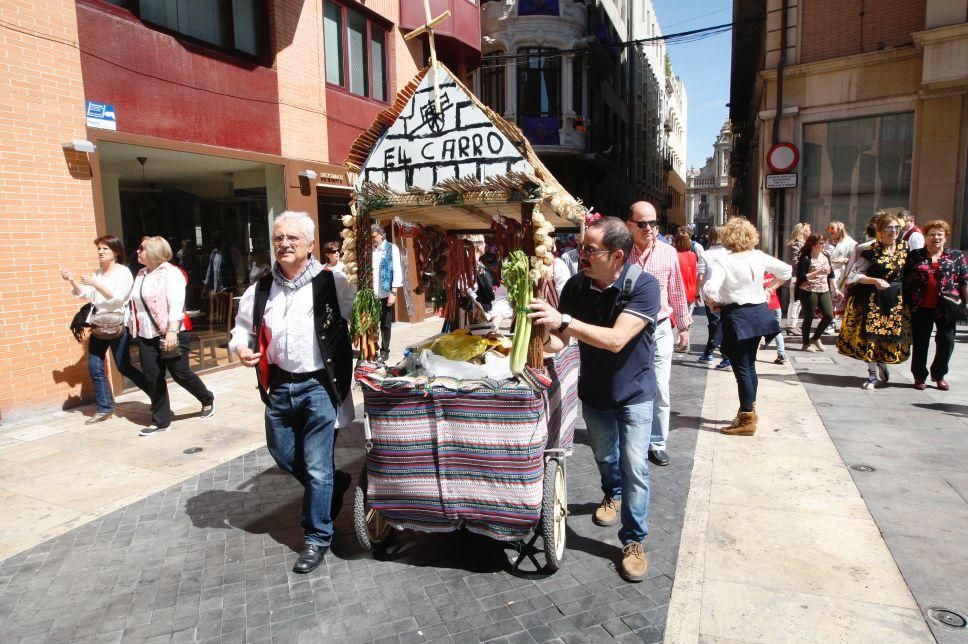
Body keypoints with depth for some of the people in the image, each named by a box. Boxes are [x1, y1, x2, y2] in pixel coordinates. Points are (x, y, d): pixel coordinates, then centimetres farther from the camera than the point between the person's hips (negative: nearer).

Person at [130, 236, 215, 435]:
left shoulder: (171, 272, -10)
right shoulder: (141, 274, 14)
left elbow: (176, 304, -19)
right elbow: (137, 304, 19)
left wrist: (172, 331, -27)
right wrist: (135, 329, 18)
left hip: (170, 334, -7)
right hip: (146, 336, 7)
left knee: (181, 373, 1)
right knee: (153, 379, 6)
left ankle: (207, 400, 25)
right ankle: (160, 420, 16)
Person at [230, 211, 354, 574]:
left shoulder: (332, 283, -10)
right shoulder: (261, 290, 7)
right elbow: (243, 326, 17)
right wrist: (240, 347, -3)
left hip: (318, 386, -6)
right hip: (279, 386, 6)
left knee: (317, 467, 2)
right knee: (283, 456, 20)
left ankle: (317, 538, 22)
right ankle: (334, 485, 46)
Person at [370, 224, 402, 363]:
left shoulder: (391, 248, -1)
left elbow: (397, 271, -4)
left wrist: (393, 292, -10)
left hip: (385, 293, -2)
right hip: (371, 293, 3)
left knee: (385, 324, 7)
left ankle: (384, 351, 17)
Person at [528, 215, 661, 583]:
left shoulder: (643, 286, -27)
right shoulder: (576, 286, -15)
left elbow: (616, 340, -38)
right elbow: (560, 340, -11)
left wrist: (564, 320, -44)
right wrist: (544, 332, -33)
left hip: (634, 393, -4)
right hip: (593, 391, 4)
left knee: (634, 466, -8)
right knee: (604, 455, 23)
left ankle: (634, 541, 11)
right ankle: (613, 494, 54)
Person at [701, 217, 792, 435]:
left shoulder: (723, 262, -16)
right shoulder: (759, 257, 2)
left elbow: (709, 289, -28)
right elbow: (786, 270, 12)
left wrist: (714, 303, -9)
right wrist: (769, 289, 18)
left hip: (736, 316, -6)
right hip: (759, 313, 7)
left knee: (741, 368, 0)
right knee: (749, 364, 20)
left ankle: (747, 420, 5)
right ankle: (749, 408, 34)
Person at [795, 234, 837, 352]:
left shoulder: (826, 255, 8)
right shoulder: (805, 258, -12)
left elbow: (831, 274, 15)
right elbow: (800, 277, -19)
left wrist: (835, 289, 14)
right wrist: (817, 272, -25)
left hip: (824, 290, 6)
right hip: (809, 291, -6)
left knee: (829, 316, 0)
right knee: (809, 318, 2)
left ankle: (815, 338, 21)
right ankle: (806, 344, 17)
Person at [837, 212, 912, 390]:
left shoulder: (904, 247, 5)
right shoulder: (870, 250, -9)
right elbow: (854, 275, -10)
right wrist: (875, 280, -21)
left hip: (896, 299, 4)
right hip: (873, 298, -4)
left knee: (891, 333, 7)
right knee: (871, 333, -2)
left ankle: (882, 367, 28)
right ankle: (874, 374, 8)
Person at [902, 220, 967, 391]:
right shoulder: (915, 256, 5)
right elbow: (905, 280, 4)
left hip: (946, 308, 1)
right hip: (921, 307, -1)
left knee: (946, 341, 6)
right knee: (920, 343, 7)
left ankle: (939, 374, 24)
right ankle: (919, 376, 19)